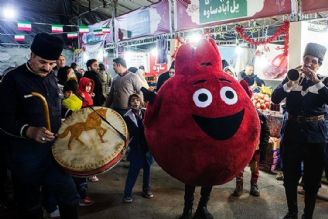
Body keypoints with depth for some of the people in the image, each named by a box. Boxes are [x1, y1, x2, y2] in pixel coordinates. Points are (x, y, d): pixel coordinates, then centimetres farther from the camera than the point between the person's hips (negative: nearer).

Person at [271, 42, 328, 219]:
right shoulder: (292, 77, 6)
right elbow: (275, 99, -8)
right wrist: (290, 82, -20)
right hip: (293, 130, 1)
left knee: (312, 178, 9)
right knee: (290, 176, 9)